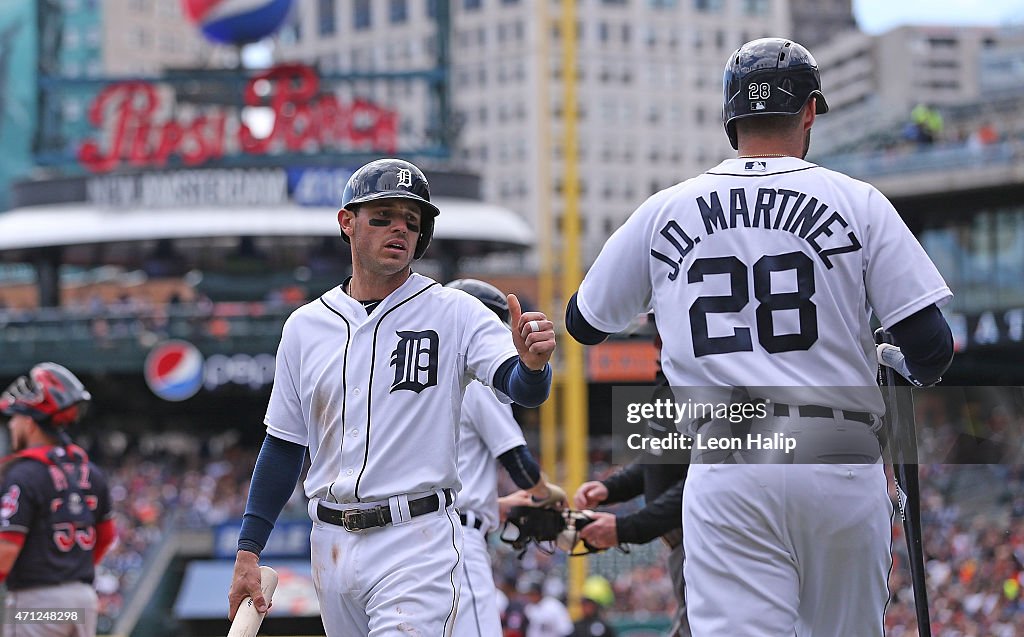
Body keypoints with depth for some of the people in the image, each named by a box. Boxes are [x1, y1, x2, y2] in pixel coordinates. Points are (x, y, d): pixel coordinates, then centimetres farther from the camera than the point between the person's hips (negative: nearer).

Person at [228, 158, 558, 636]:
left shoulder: (454, 313, -2)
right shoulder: (305, 326, 9)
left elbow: (524, 390, -16)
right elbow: (283, 446, 13)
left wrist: (531, 362, -40)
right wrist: (248, 551, 7)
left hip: (418, 542, -4)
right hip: (331, 542, 4)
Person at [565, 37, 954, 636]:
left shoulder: (663, 212, 9)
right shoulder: (858, 203, 3)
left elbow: (584, 323, 22)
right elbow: (932, 346, -1)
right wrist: (901, 362, 23)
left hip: (727, 468, 0)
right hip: (840, 458, 0)